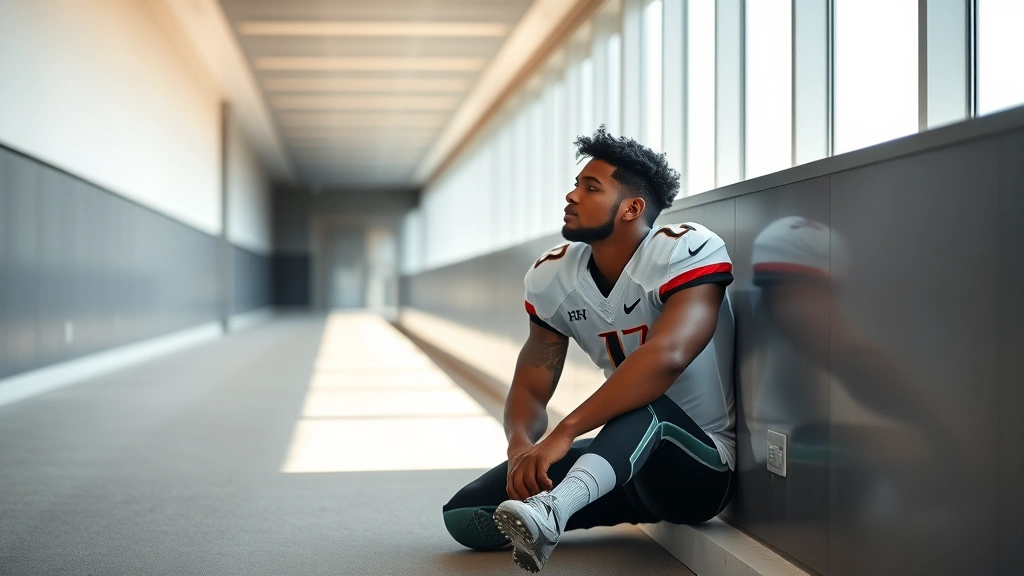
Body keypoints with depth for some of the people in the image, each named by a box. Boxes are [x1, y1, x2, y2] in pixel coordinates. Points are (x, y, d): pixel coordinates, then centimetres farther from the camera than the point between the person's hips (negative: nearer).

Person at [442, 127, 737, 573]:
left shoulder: (688, 251, -19)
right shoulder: (553, 276, -1)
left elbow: (666, 356, -36)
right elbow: (530, 388, -1)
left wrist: (564, 434, -40)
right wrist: (521, 447, -25)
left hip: (703, 467, -6)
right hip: (624, 457, 6)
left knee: (643, 402, -42)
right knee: (465, 515, -9)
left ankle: (553, 509, -59)